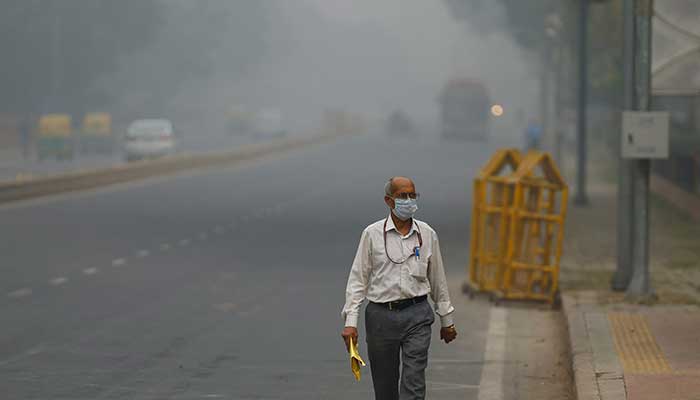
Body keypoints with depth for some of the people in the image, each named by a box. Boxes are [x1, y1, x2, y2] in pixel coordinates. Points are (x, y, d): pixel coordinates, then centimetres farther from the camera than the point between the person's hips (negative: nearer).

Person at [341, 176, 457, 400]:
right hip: (381, 315, 0)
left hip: (416, 316, 0)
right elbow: (358, 279, -1)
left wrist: (447, 320, 18)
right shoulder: (372, 234, -1)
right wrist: (350, 322, -8)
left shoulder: (427, 234, 6)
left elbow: (437, 279, 14)